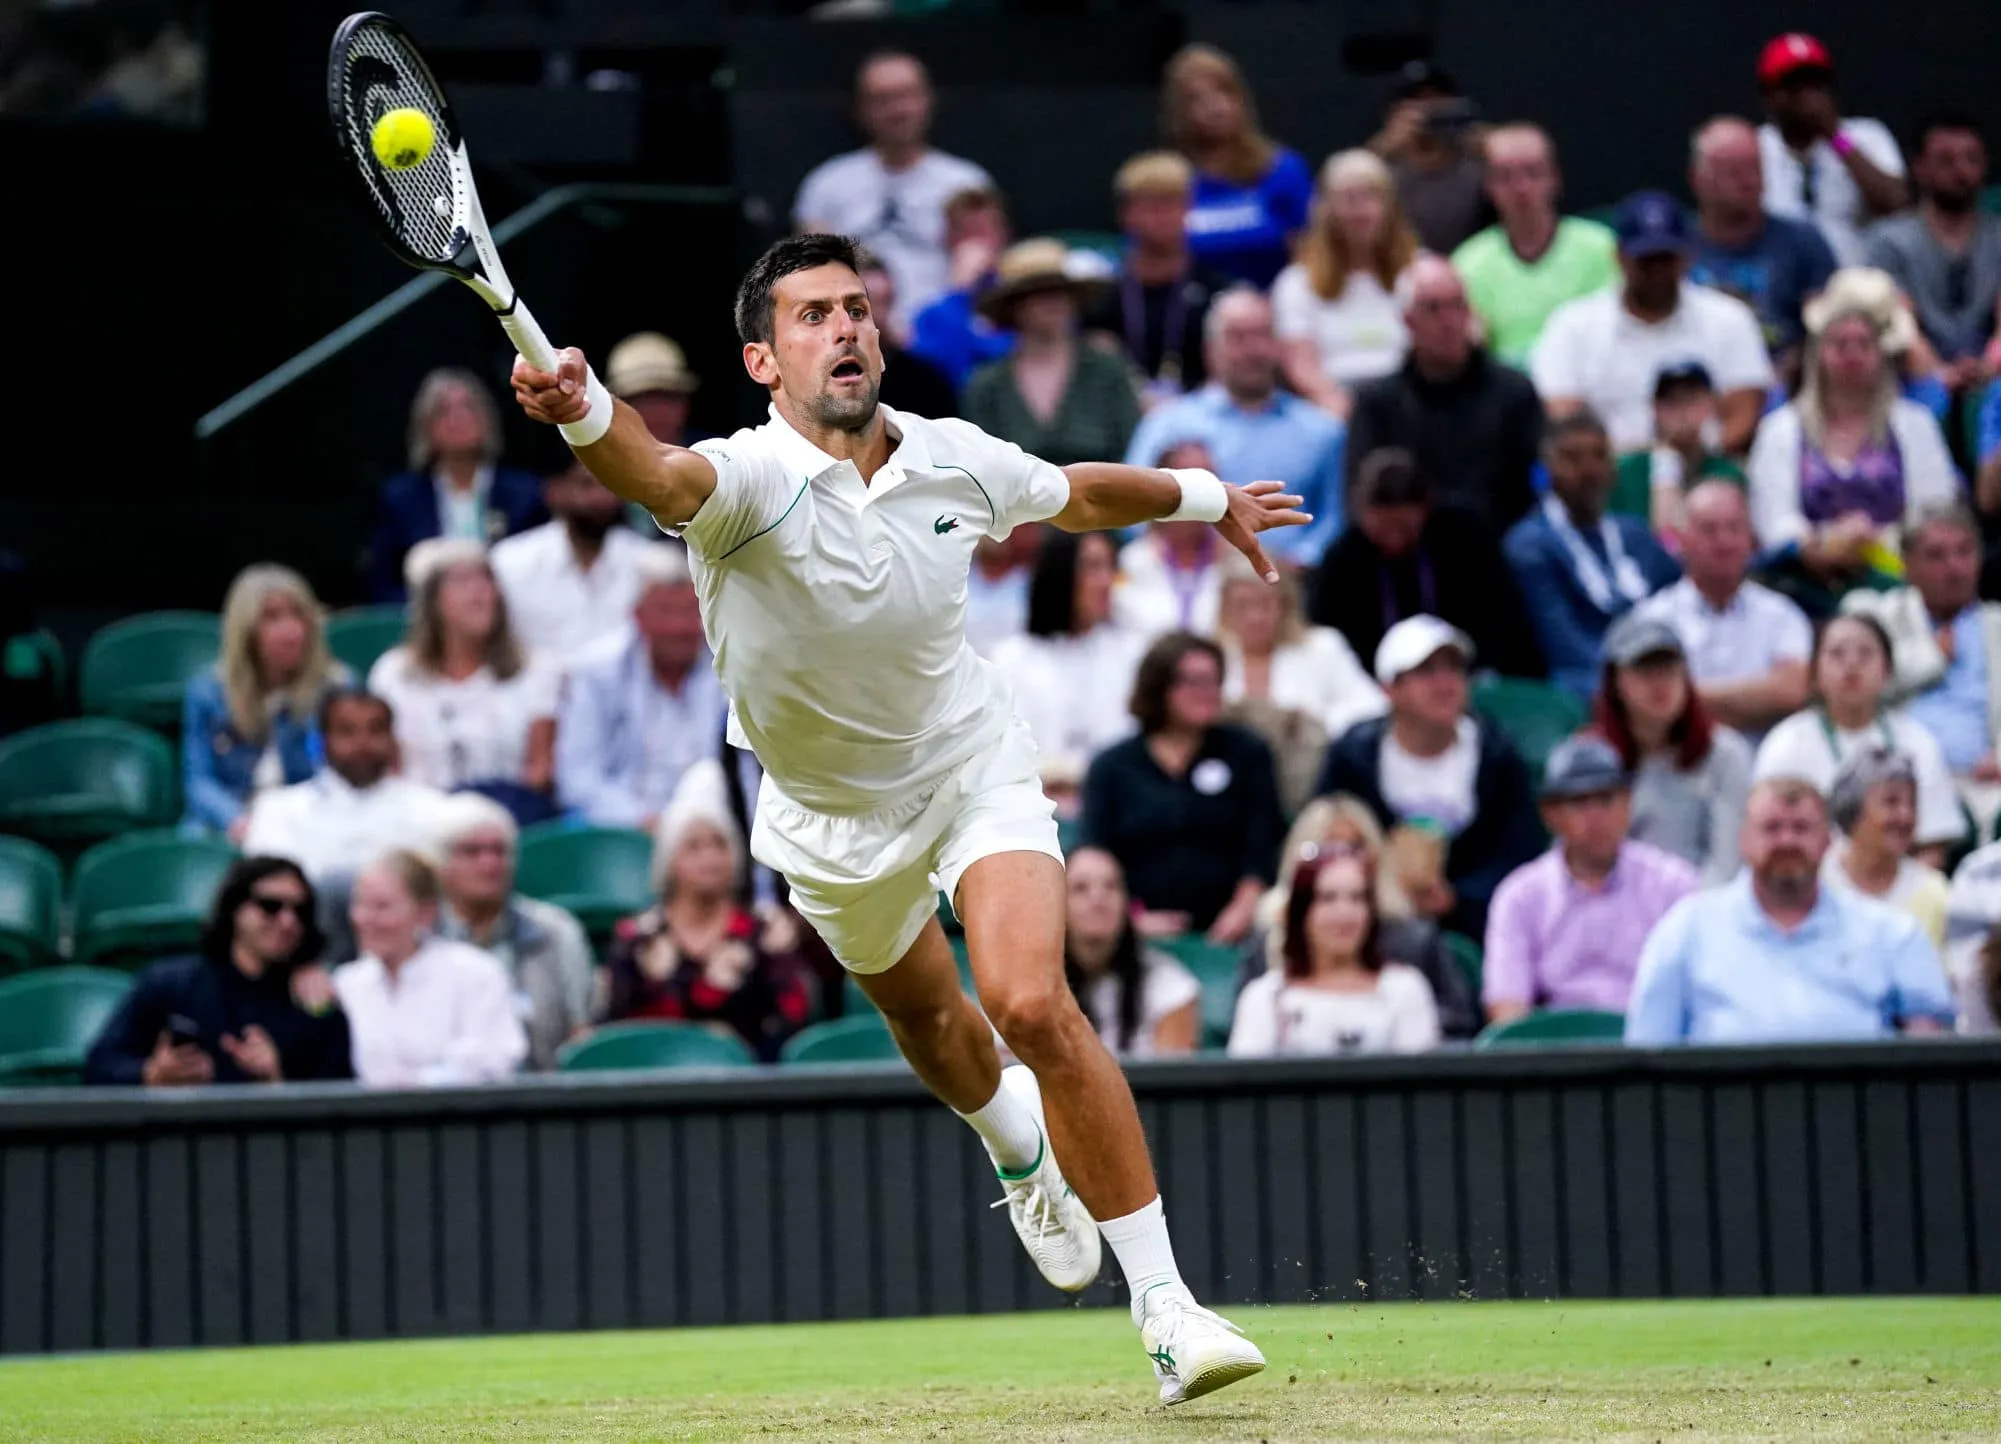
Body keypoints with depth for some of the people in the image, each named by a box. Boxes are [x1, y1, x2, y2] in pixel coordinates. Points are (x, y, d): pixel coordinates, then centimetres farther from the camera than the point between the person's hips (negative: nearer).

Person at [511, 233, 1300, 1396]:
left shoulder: (955, 460, -16)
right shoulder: (751, 480, -29)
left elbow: (1077, 494, 8)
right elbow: (661, 476, -55)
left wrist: (1209, 500, 23)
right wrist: (586, 414, -77)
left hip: (975, 763, -1)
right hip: (832, 811, 1)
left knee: (1034, 1007, -22)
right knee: (920, 1009, 25)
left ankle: (1165, 1306, -16)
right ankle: (1021, 1157, 62)